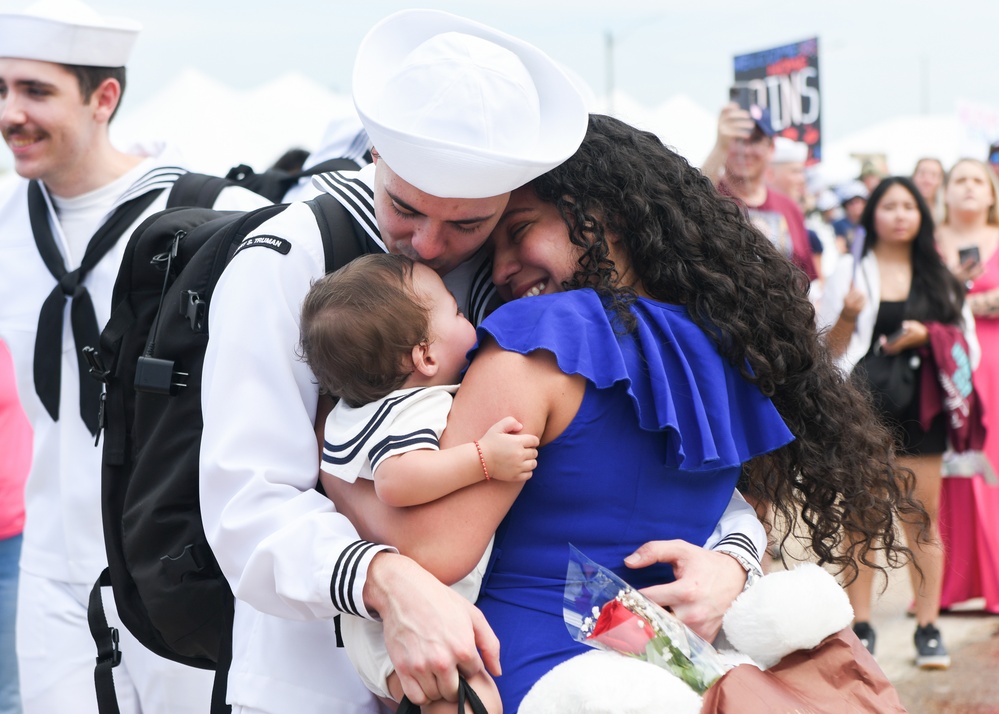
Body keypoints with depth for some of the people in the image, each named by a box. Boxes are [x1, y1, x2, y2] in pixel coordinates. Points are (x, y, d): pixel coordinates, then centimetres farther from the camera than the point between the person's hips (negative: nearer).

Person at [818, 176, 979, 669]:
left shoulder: (938, 276, 11)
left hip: (920, 405, 1)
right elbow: (828, 348, 5)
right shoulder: (851, 272, 6)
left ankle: (928, 628, 4)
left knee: (923, 515, 0)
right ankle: (860, 624, 5)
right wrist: (848, 316, -14)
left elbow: (964, 336, 10)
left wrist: (925, 335, -8)